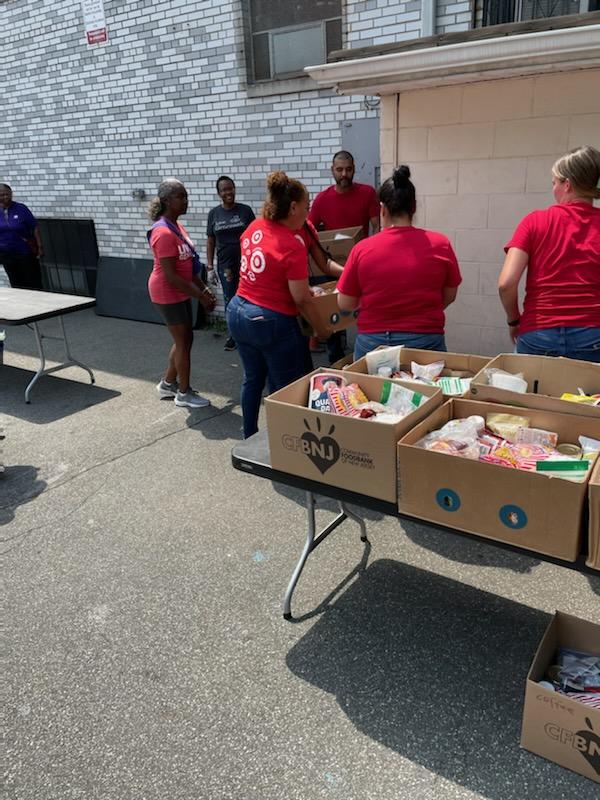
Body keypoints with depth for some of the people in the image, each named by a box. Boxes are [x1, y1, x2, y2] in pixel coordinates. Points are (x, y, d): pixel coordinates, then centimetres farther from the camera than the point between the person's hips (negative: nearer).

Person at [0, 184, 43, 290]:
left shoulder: (21, 208, -7)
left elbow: (35, 228, -6)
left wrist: (40, 247, -12)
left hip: (26, 253, -3)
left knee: (34, 284, 1)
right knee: (16, 284, 12)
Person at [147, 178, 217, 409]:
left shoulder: (176, 226, 8)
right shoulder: (164, 233, -23)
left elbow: (189, 266, 13)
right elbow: (171, 276, -25)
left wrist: (205, 289, 8)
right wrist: (201, 296, -22)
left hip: (180, 292, 9)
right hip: (168, 294, -9)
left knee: (184, 339, 16)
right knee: (183, 341, 1)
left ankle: (168, 384, 31)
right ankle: (184, 393, 16)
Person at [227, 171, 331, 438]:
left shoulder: (254, 228, 3)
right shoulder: (293, 244, -20)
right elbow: (302, 299, -17)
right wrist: (320, 328, -4)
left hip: (238, 312, 8)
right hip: (272, 323, -8)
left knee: (252, 379, 22)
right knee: (285, 391, 6)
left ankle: (249, 439, 34)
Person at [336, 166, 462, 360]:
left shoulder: (362, 249, -8)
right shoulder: (440, 244, -5)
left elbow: (345, 304, 0)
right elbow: (449, 297, 6)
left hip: (372, 343, 0)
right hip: (426, 342, 0)